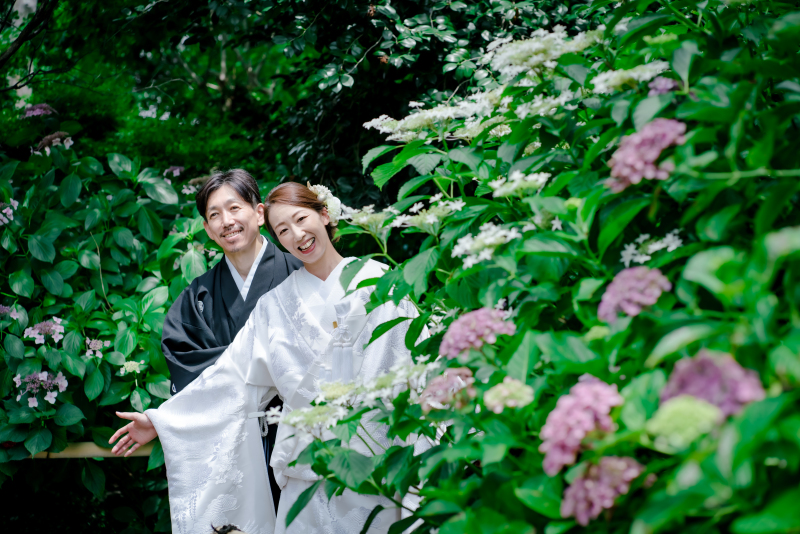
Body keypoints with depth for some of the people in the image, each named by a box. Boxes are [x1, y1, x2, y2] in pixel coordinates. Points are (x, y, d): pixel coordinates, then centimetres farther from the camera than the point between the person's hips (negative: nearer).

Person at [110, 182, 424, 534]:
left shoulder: (379, 281, 4)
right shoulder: (277, 304, 10)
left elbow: (416, 358, 2)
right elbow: (233, 375, 11)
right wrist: (160, 420, 9)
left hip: (375, 462, -1)